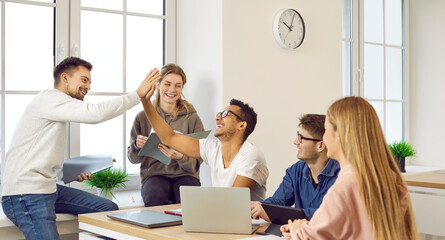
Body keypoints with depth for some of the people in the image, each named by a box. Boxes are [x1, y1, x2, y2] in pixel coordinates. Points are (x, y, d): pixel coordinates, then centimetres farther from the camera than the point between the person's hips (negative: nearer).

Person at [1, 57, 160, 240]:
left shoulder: (58, 106, 23)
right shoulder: (49, 98, -8)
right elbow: (96, 113, -24)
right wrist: (138, 94, -17)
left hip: (49, 188, 10)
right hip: (26, 192, -10)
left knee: (109, 209, 2)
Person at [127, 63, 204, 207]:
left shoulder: (192, 118, 6)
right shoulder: (143, 117, 8)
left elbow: (196, 162, 3)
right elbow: (133, 159, 12)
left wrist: (180, 157, -19)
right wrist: (137, 145, -11)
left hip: (184, 174, 0)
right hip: (154, 174, 0)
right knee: (155, 197, -34)